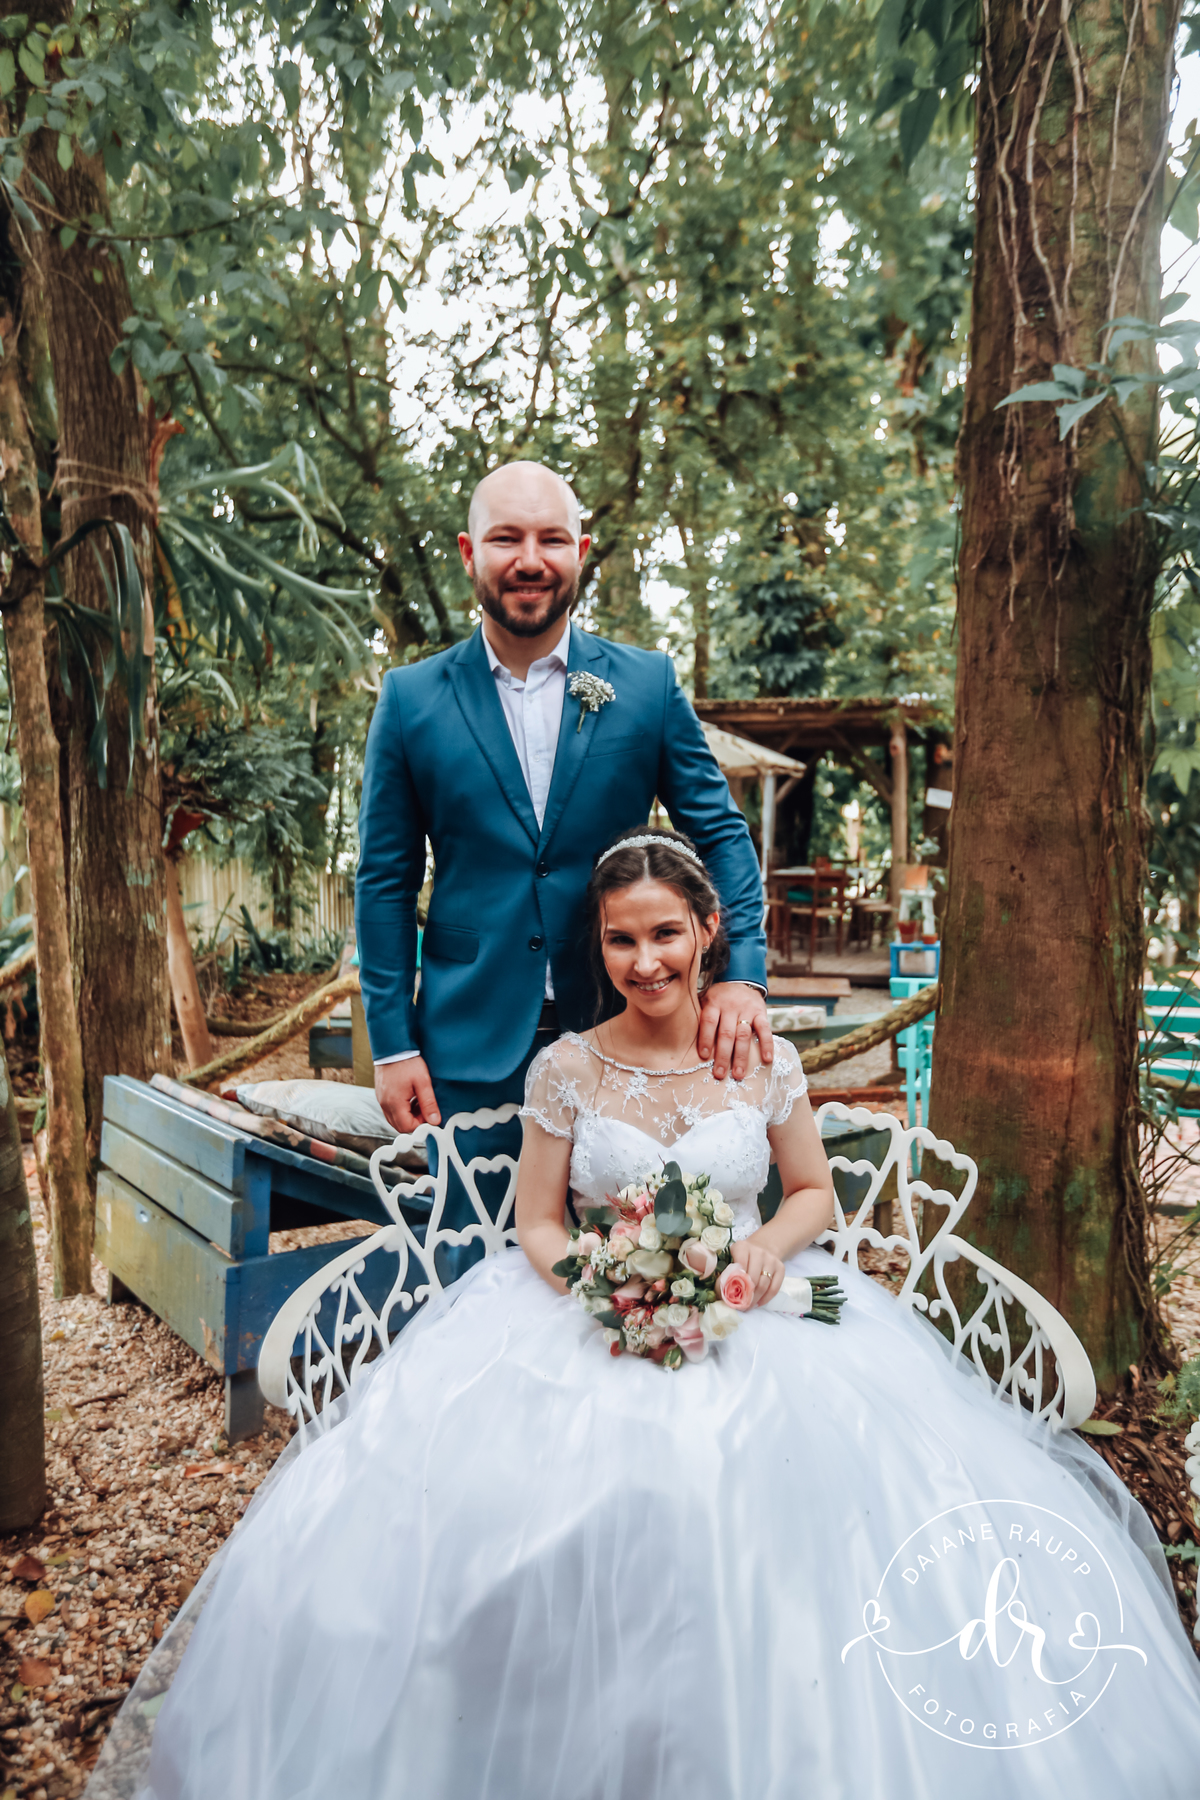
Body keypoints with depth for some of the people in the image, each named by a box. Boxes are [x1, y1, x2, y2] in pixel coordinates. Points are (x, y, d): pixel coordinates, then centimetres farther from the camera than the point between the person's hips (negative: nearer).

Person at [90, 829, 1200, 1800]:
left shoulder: (766, 1060, 2)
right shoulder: (566, 1071, 0)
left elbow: (813, 1190, 12)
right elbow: (537, 1225, 5)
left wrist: (770, 1246, -9)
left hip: (755, 1319, 1)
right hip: (587, 1321, 0)